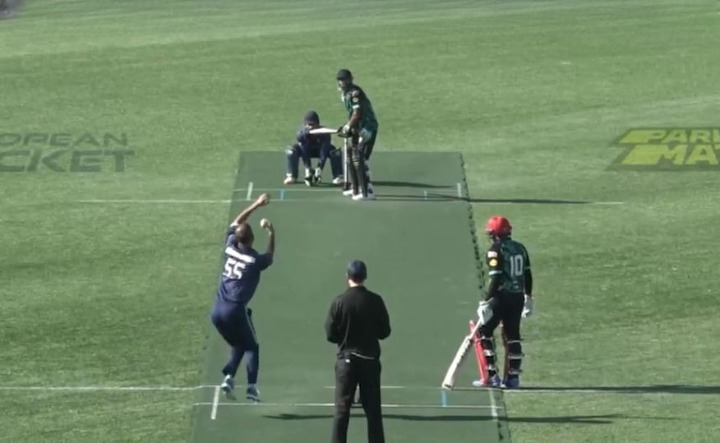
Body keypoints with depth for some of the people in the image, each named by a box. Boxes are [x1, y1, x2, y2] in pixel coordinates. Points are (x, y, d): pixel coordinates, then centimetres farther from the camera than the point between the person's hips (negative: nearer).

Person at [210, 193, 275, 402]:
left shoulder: (230, 248, 4)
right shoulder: (255, 260, -8)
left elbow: (235, 224, 20)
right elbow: (270, 257, 16)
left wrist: (256, 205, 21)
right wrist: (271, 233, 22)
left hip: (217, 311, 5)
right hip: (235, 310, -5)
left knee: (238, 345, 22)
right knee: (251, 347, 11)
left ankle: (229, 377, 0)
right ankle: (252, 386, -4)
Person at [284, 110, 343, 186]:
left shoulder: (324, 133, -34)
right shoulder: (301, 133, -32)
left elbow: (323, 154, -36)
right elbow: (304, 154, -31)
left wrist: (319, 168, -45)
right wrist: (307, 169, -38)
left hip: (321, 149, 0)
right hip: (306, 149, 0)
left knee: (337, 153, -29)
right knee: (290, 151, -27)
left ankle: (337, 177, -14)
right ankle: (292, 176, -12)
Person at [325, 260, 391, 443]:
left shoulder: (339, 302, -9)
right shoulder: (375, 301, -7)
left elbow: (330, 334, -6)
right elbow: (384, 331, -1)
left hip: (346, 359, -1)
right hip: (370, 359, 1)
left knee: (342, 409, 3)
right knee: (373, 409, 8)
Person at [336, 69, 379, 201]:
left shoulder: (355, 93, -18)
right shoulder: (345, 93, 12)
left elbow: (357, 114, -25)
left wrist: (348, 127, -19)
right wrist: (347, 127, 6)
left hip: (367, 128, -10)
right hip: (358, 129, 10)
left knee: (360, 160, -17)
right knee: (351, 157, 18)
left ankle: (367, 191, -19)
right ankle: (356, 189, 30)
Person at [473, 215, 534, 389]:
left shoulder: (495, 251, -11)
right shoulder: (520, 248, 10)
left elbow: (496, 279, -18)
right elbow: (528, 275, 15)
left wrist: (486, 302, -17)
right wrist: (528, 298, 24)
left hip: (502, 296, -7)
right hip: (518, 296, 7)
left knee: (485, 331, 4)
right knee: (512, 335, 13)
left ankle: (492, 375, -2)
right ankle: (513, 376, 11)